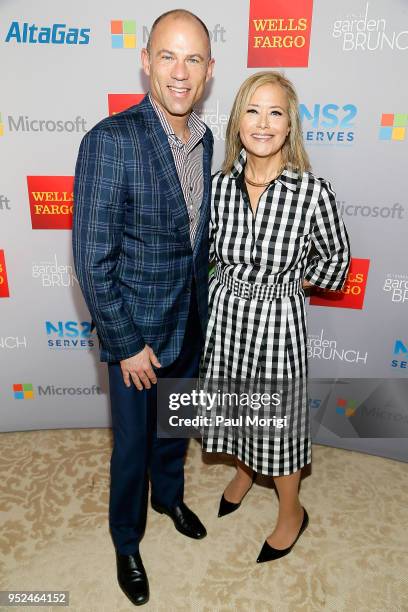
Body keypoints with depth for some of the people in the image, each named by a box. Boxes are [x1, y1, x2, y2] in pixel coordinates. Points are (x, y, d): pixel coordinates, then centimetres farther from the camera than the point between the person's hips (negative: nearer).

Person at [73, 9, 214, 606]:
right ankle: (126, 539, 44)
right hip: (138, 332, -6)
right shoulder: (111, 140, -21)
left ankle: (169, 495, 56)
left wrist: (202, 309, 12)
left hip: (191, 325, 6)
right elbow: (92, 259, -19)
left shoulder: (204, 138, 1)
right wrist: (126, 344, -16)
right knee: (133, 444, 15)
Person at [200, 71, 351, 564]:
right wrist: (236, 281, 7)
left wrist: (293, 280, 5)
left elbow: (336, 257, -1)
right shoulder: (219, 185, -7)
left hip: (277, 320, -3)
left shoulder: (313, 192, -18)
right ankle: (244, 472, 55)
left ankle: (291, 511, 41)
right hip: (224, 313, 4)